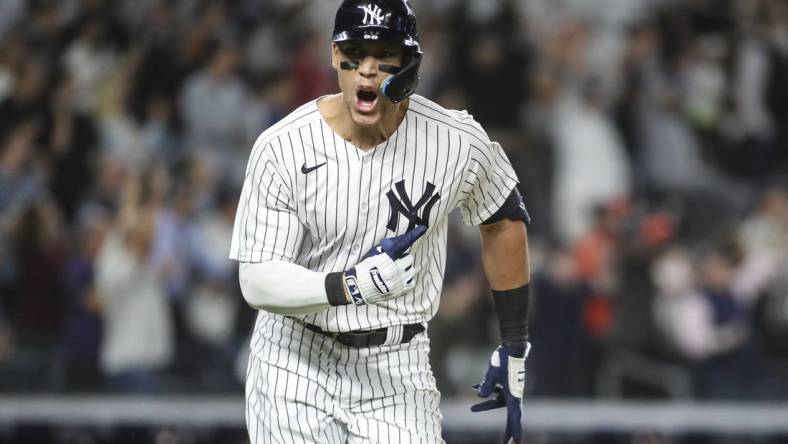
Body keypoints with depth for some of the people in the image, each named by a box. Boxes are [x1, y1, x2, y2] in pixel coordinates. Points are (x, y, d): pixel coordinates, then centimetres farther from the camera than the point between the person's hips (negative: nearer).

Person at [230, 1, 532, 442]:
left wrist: (514, 353, 10)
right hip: (297, 363, 0)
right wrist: (353, 286, -36)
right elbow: (257, 282, -17)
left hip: (396, 371, 0)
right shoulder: (281, 148, -15)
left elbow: (505, 224, 8)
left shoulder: (458, 142, -10)